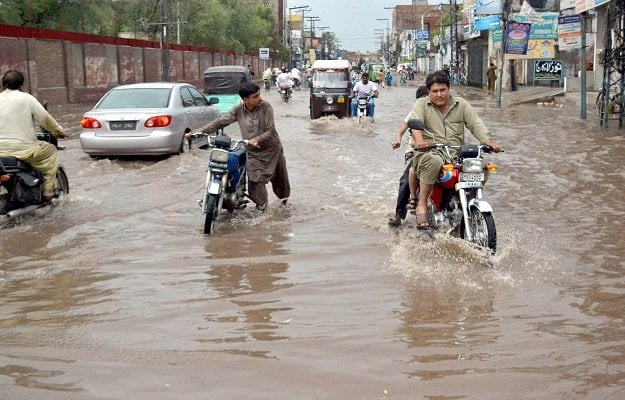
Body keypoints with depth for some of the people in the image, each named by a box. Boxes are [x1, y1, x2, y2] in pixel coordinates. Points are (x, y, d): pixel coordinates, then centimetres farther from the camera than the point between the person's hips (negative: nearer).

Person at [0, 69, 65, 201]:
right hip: (22, 149, -5)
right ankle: (48, 191, 11)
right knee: (51, 151, 18)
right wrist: (59, 131, 14)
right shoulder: (26, 98, -5)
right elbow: (45, 118, -3)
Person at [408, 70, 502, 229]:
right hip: (430, 151, -3)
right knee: (433, 161, -40)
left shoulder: (461, 104, 17)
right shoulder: (421, 104, 8)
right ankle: (422, 205, -29)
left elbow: (476, 123, 7)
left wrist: (489, 142, -12)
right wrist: (419, 140, -33)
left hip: (456, 153, 3)